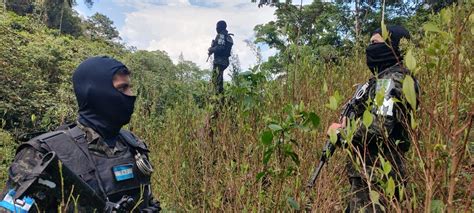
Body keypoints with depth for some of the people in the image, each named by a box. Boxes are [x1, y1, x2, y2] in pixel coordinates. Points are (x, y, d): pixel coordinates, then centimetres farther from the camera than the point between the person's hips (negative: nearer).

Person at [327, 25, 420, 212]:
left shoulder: (392, 80, -15)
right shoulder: (384, 78, 17)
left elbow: (379, 127, -26)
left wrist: (340, 132, -13)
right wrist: (347, 123, 3)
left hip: (375, 176, -10)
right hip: (373, 172, 10)